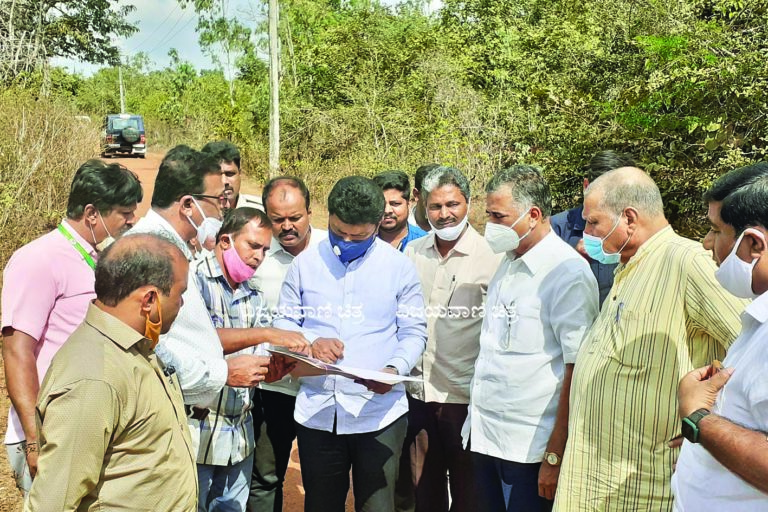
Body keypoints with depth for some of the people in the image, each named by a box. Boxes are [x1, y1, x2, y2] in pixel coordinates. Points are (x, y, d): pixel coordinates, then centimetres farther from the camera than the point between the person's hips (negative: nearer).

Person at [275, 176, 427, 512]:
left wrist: (395, 368, -20)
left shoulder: (399, 266, -2)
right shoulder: (305, 263, 3)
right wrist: (311, 342, -13)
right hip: (316, 412, 2)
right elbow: (284, 323, 9)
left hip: (379, 412, -2)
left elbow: (413, 332, 0)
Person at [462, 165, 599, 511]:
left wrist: (555, 456, -16)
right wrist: (476, 418, 12)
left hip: (529, 450, -7)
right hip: (484, 436, 7)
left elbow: (578, 372, -16)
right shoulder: (507, 264, 9)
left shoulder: (568, 273, -15)